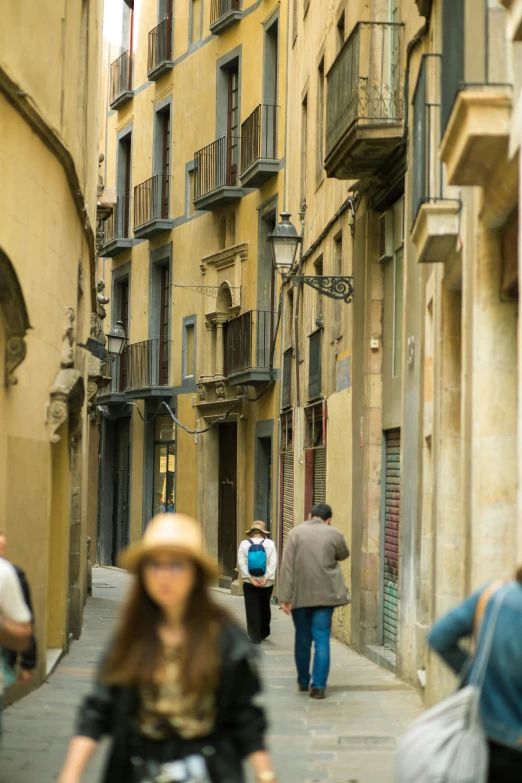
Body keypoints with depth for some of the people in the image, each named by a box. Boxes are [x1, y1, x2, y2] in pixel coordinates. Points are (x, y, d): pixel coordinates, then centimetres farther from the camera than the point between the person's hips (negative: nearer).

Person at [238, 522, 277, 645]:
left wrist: (250, 578, -13)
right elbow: (273, 563, -10)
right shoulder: (270, 544, -2)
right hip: (266, 583, 1)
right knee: (264, 607, 19)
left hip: (250, 583, -1)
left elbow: (241, 563, -9)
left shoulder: (244, 544, -2)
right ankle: (264, 633, 30)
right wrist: (266, 578, -14)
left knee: (252, 609, 2)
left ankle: (255, 636, -3)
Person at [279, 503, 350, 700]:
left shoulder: (295, 533, -2)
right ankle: (318, 685, -6)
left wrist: (285, 597, -5)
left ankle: (303, 681, 26)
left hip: (300, 594, 1)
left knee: (303, 638, 14)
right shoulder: (334, 534, -1)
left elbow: (287, 567, -6)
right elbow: (343, 555, 19)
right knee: (321, 639, 1)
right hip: (325, 594, -1)